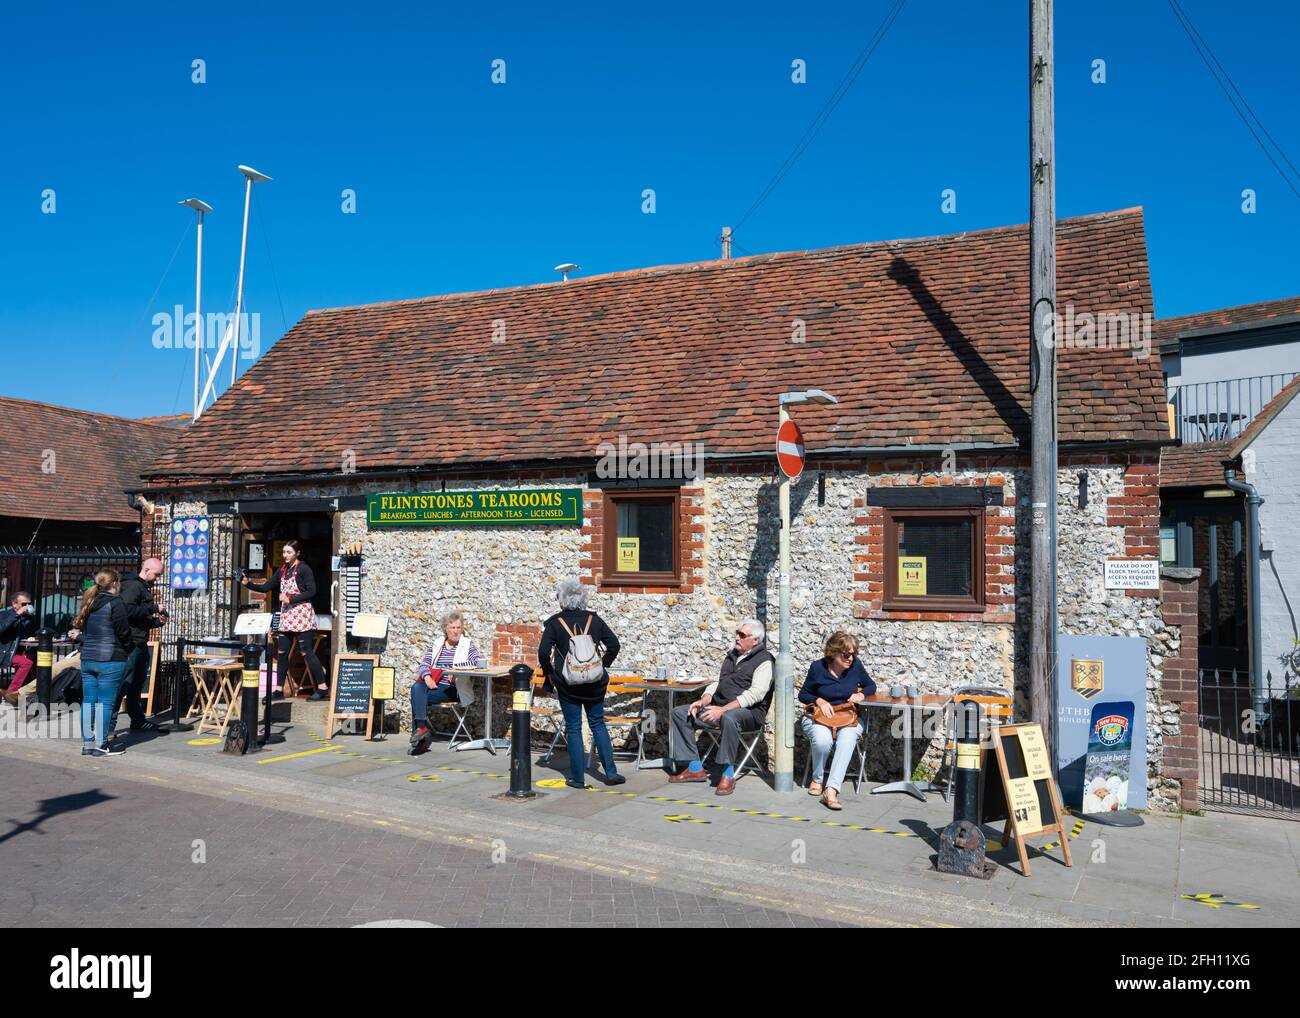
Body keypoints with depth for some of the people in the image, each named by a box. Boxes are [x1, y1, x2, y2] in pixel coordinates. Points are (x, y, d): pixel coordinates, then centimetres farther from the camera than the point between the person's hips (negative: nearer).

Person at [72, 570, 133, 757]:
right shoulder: (115, 603, -10)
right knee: (105, 702, -3)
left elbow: (82, 629, 19)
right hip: (110, 660, -7)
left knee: (88, 701, 9)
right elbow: (123, 632, -9)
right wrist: (128, 650, 7)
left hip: (88, 659, 8)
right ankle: (101, 745, 0)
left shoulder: (89, 602, 13)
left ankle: (87, 743, 14)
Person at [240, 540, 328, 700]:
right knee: (282, 652, 5)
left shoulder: (303, 569, -6)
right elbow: (265, 587, 13)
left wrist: (291, 599, -15)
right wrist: (248, 583, -1)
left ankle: (322, 687, 0)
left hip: (302, 614, -7)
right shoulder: (282, 570, 14)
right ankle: (279, 690, 12)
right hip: (286, 615, 7)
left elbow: (311, 592, -12)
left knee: (307, 652, -6)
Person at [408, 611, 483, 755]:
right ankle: (422, 728, -36)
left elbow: (480, 662, -5)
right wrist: (427, 676, -11)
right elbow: (424, 664, 11)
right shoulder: (437, 644, 19)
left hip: (451, 689, -4)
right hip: (432, 684, 4)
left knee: (417, 696, -27)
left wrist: (457, 669, -15)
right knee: (416, 688, -30)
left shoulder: (467, 645, 9)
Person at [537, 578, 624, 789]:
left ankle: (578, 778, 9)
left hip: (567, 683, -3)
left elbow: (543, 652, -11)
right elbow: (613, 644, 1)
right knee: (598, 723, 15)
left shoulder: (555, 622, -5)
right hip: (595, 681, 3)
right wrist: (603, 665, 10)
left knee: (573, 728, 6)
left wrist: (549, 673, 4)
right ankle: (611, 772, 10)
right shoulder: (594, 619, 3)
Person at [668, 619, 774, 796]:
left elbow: (755, 694, -20)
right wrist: (703, 701, -1)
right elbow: (717, 682, 20)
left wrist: (723, 709, -27)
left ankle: (728, 774, -28)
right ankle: (695, 768, 0)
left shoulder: (764, 660, -8)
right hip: (719, 709, 9)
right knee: (679, 712, -1)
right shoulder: (732, 655, 19)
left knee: (728, 718, -42)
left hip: (749, 713, -8)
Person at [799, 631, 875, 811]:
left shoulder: (855, 665, 0)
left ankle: (831, 790, -43)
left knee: (847, 740, -35)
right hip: (819, 716, -1)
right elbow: (803, 695, 7)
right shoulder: (818, 668, -5)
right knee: (822, 740, -36)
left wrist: (861, 694, -4)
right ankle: (817, 780, -6)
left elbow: (871, 686, 18)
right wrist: (819, 701, -11)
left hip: (848, 717, 1)